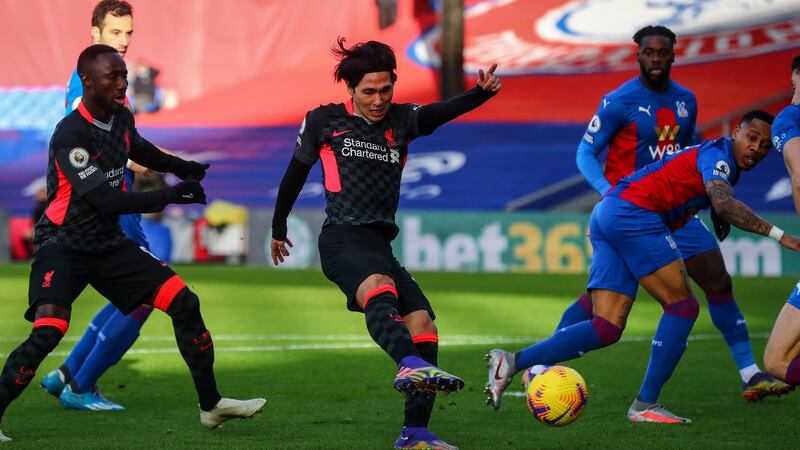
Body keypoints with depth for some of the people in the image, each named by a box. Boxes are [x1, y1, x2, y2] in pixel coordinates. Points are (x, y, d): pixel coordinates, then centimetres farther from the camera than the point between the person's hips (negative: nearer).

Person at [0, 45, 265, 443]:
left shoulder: (121, 117, 3)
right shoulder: (71, 135, -22)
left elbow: (139, 149, 29)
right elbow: (105, 201, -28)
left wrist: (184, 168, 24)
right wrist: (170, 195, -29)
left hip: (108, 244, 8)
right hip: (63, 244, -8)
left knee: (184, 302, 2)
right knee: (48, 332, -28)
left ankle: (211, 405, 12)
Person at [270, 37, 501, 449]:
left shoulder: (401, 120, 14)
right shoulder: (324, 121, 8)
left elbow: (441, 113, -7)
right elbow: (296, 173, 20)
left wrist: (480, 94, -27)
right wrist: (278, 229, 28)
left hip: (380, 245, 6)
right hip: (343, 240, -6)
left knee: (424, 326, -6)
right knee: (381, 290, -36)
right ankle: (410, 366, -65)